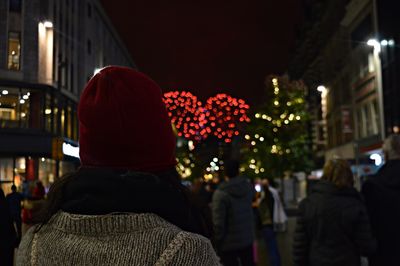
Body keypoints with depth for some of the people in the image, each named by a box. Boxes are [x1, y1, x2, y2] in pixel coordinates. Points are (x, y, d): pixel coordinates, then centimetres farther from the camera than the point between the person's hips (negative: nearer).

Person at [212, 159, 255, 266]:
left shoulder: (220, 193, -21)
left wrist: (218, 241, -8)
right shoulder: (249, 187, -4)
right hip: (247, 238, 5)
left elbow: (218, 222, -21)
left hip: (229, 243, -5)